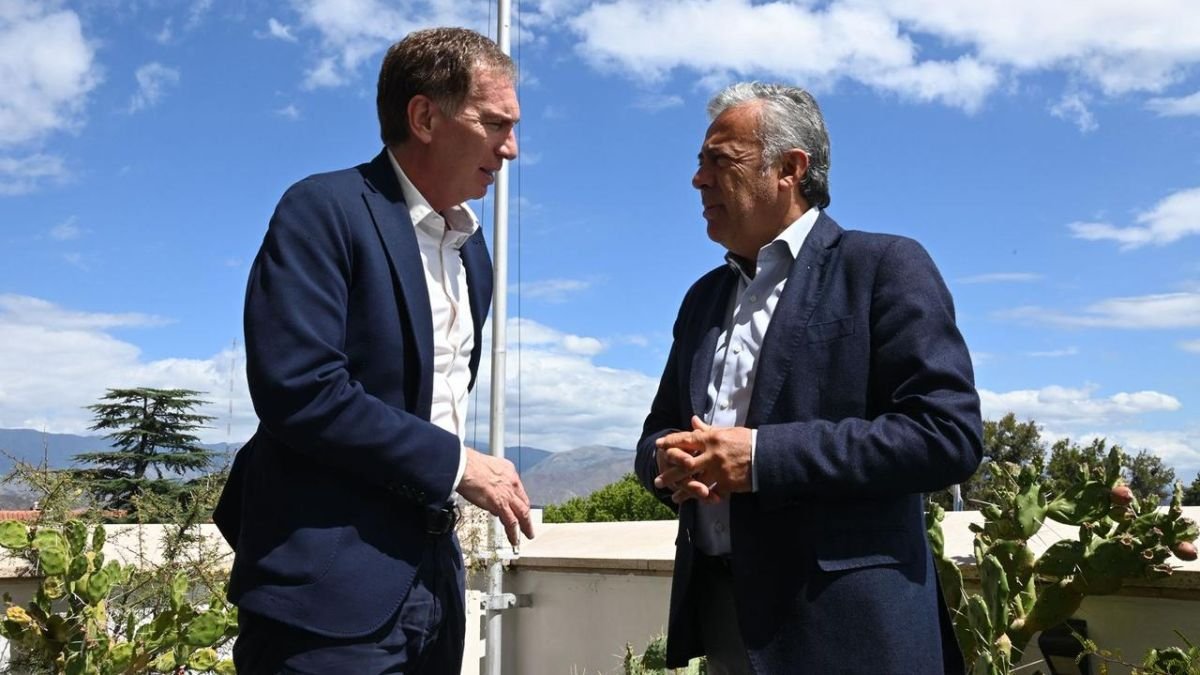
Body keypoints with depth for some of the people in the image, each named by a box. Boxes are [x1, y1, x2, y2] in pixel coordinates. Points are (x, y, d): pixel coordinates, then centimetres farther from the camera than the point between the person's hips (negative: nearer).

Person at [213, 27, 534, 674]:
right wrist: (454, 462, -16)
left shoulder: (472, 249, 15)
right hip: (329, 585, -7)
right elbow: (297, 388, -22)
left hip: (431, 579, 8)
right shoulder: (325, 210, -10)